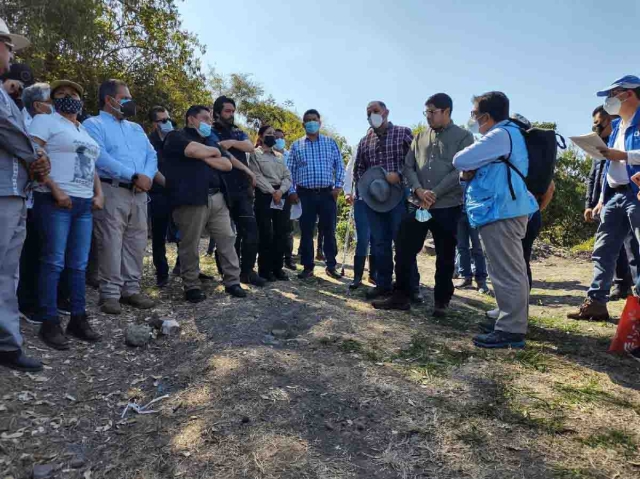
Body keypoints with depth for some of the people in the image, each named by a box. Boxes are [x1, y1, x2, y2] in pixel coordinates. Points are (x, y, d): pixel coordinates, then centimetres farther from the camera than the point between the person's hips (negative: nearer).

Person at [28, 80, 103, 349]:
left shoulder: (86, 131, 24)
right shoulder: (45, 121, 2)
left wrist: (98, 194, 9)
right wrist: (55, 190, -18)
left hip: (84, 204, 7)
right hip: (55, 201, -6)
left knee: (79, 265, 6)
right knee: (54, 262, -7)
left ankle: (78, 318, 12)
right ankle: (49, 323, -1)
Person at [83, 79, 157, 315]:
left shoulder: (136, 128, 23)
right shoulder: (94, 124, 1)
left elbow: (151, 155, 12)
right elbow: (101, 158, -14)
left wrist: (147, 176, -9)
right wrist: (134, 176, -16)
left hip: (139, 193, 7)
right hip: (112, 191, -6)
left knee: (136, 243, 7)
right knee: (111, 244, -6)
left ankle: (131, 289, 15)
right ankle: (110, 293, 1)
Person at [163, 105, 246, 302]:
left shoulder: (210, 140, 27)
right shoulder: (176, 136, 5)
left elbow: (227, 165, 14)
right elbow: (193, 150, -18)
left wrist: (206, 157, -1)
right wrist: (214, 151, 2)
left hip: (217, 198, 7)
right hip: (191, 199, -6)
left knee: (227, 240, 4)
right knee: (190, 246, -2)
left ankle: (232, 282, 11)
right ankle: (191, 287, 10)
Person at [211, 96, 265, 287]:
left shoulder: (238, 132, 20)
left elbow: (250, 147, 1)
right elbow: (222, 155, -12)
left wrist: (232, 142, -16)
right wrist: (247, 170, -10)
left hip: (243, 188, 5)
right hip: (224, 188, -5)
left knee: (251, 229, -2)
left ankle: (247, 271, 5)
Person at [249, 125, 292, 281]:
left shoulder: (280, 156, 21)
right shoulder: (255, 154, 4)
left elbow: (288, 176, 11)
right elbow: (257, 177, -8)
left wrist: (280, 191, -8)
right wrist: (272, 192, -15)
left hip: (282, 195, 5)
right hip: (264, 195, -5)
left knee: (281, 233, 3)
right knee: (265, 233, -4)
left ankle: (277, 267, 12)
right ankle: (264, 269, 4)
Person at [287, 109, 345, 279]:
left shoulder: (331, 143, 9)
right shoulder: (296, 145, 9)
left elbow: (339, 165, 7)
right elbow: (291, 170, 8)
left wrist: (338, 186, -3)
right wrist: (291, 191, -1)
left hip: (327, 193, 0)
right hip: (305, 194, 0)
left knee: (329, 230, 3)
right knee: (306, 231, 3)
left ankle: (331, 266, 13)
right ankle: (308, 267, 12)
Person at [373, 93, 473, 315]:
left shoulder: (463, 137, 0)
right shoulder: (420, 137, 14)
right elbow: (408, 167, 8)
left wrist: (435, 194, -15)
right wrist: (418, 190, -11)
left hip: (447, 207, -4)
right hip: (418, 205, 4)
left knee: (445, 256, 5)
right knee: (404, 250, 2)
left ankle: (441, 301, 19)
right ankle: (401, 296, 14)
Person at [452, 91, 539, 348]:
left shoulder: (499, 135, -14)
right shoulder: (510, 133, 20)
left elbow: (460, 160, -15)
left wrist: (469, 168, 6)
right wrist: (471, 173, 5)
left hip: (500, 211, -11)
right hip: (508, 208, 11)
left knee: (506, 272, -8)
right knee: (512, 271, 15)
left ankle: (511, 330, -4)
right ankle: (514, 323, 25)